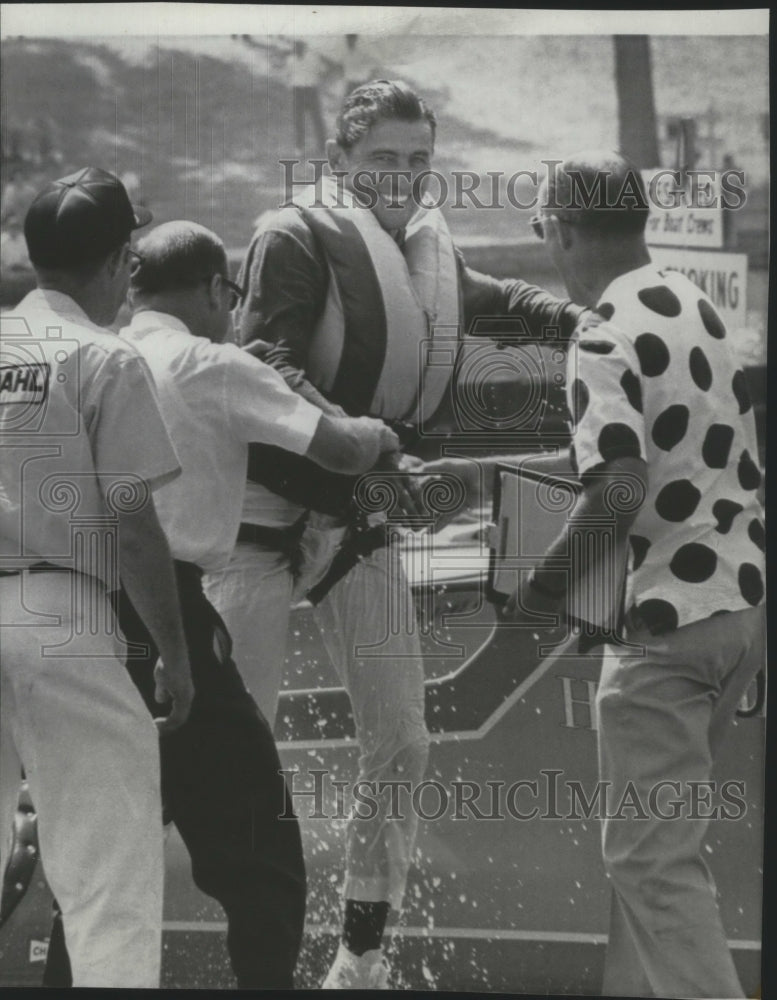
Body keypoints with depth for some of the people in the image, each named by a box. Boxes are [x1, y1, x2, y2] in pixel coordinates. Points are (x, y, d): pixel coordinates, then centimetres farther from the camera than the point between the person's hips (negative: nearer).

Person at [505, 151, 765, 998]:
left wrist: (544, 587, -13)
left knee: (653, 857, -4)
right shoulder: (697, 308, 12)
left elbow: (619, 492, -26)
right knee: (654, 840, 21)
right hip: (745, 600, 9)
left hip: (670, 617, -9)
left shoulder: (606, 340, -16)